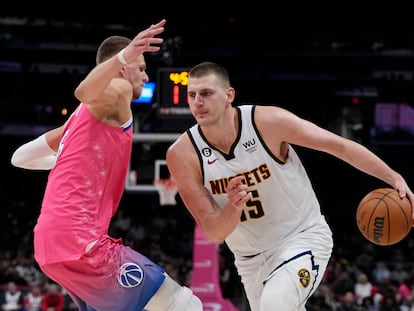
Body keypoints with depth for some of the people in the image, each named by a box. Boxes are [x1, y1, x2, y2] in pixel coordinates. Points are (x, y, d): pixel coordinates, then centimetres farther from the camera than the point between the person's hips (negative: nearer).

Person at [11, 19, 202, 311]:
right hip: (80, 242, -10)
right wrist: (123, 56, -44)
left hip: (52, 243, 10)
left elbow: (20, 157, 26)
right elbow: (84, 92, -26)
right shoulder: (118, 90, -1)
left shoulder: (82, 116, 25)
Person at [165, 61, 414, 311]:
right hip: (251, 259, 4)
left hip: (304, 236, -4)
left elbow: (339, 145, -11)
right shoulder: (182, 155, -15)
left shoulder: (269, 121, -20)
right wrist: (233, 208, -35)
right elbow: (213, 234, -13)